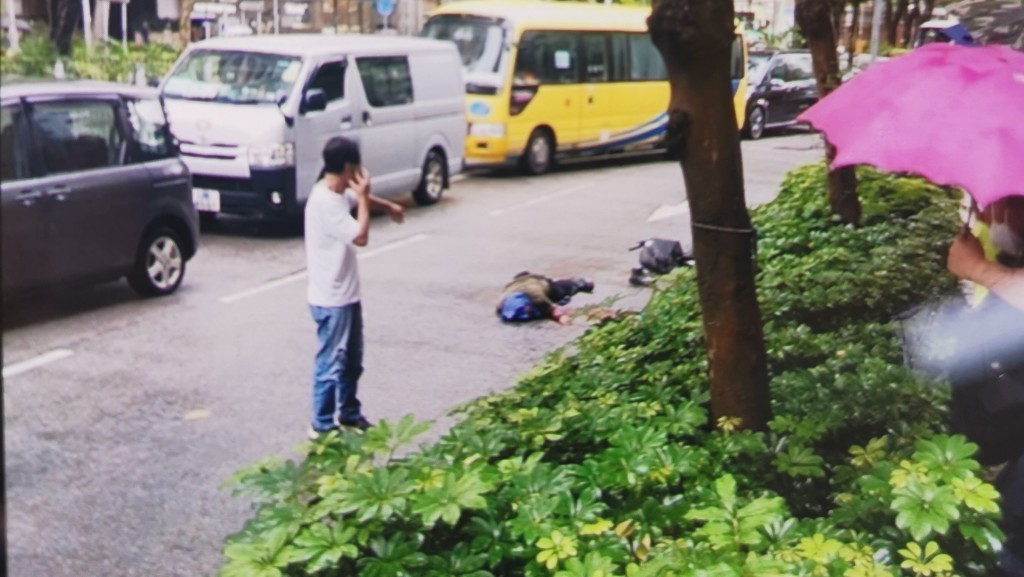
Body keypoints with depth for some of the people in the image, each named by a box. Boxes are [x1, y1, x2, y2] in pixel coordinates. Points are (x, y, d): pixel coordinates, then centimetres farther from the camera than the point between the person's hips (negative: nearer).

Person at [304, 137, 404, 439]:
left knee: (353, 360, 20)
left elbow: (357, 200, 30)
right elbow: (360, 236, -24)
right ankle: (322, 426, 12)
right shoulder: (324, 202, -24)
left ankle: (349, 414, 35)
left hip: (346, 294, 10)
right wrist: (363, 196, -17)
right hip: (332, 299, -10)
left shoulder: (339, 193, 5)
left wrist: (387, 206, 32)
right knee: (331, 364, 1)